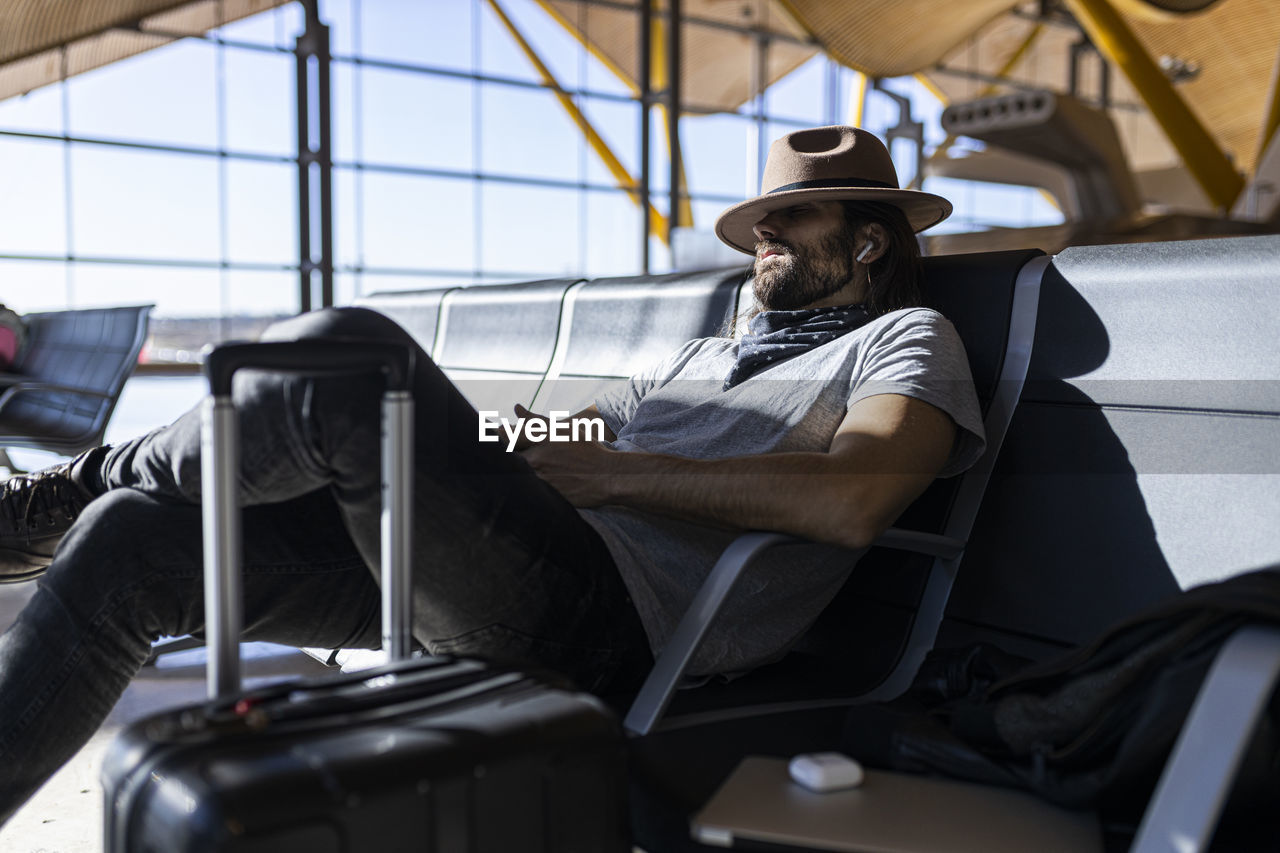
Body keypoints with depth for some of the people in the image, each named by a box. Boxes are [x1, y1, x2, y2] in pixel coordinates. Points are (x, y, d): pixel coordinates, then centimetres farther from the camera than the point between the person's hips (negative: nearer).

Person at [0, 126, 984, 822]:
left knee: (346, 356, -25)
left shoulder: (906, 335, 11)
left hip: (611, 609, -8)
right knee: (135, 544, -4)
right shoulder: (702, 358, 33)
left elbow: (850, 500, -11)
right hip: (491, 579, 8)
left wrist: (613, 474, -7)